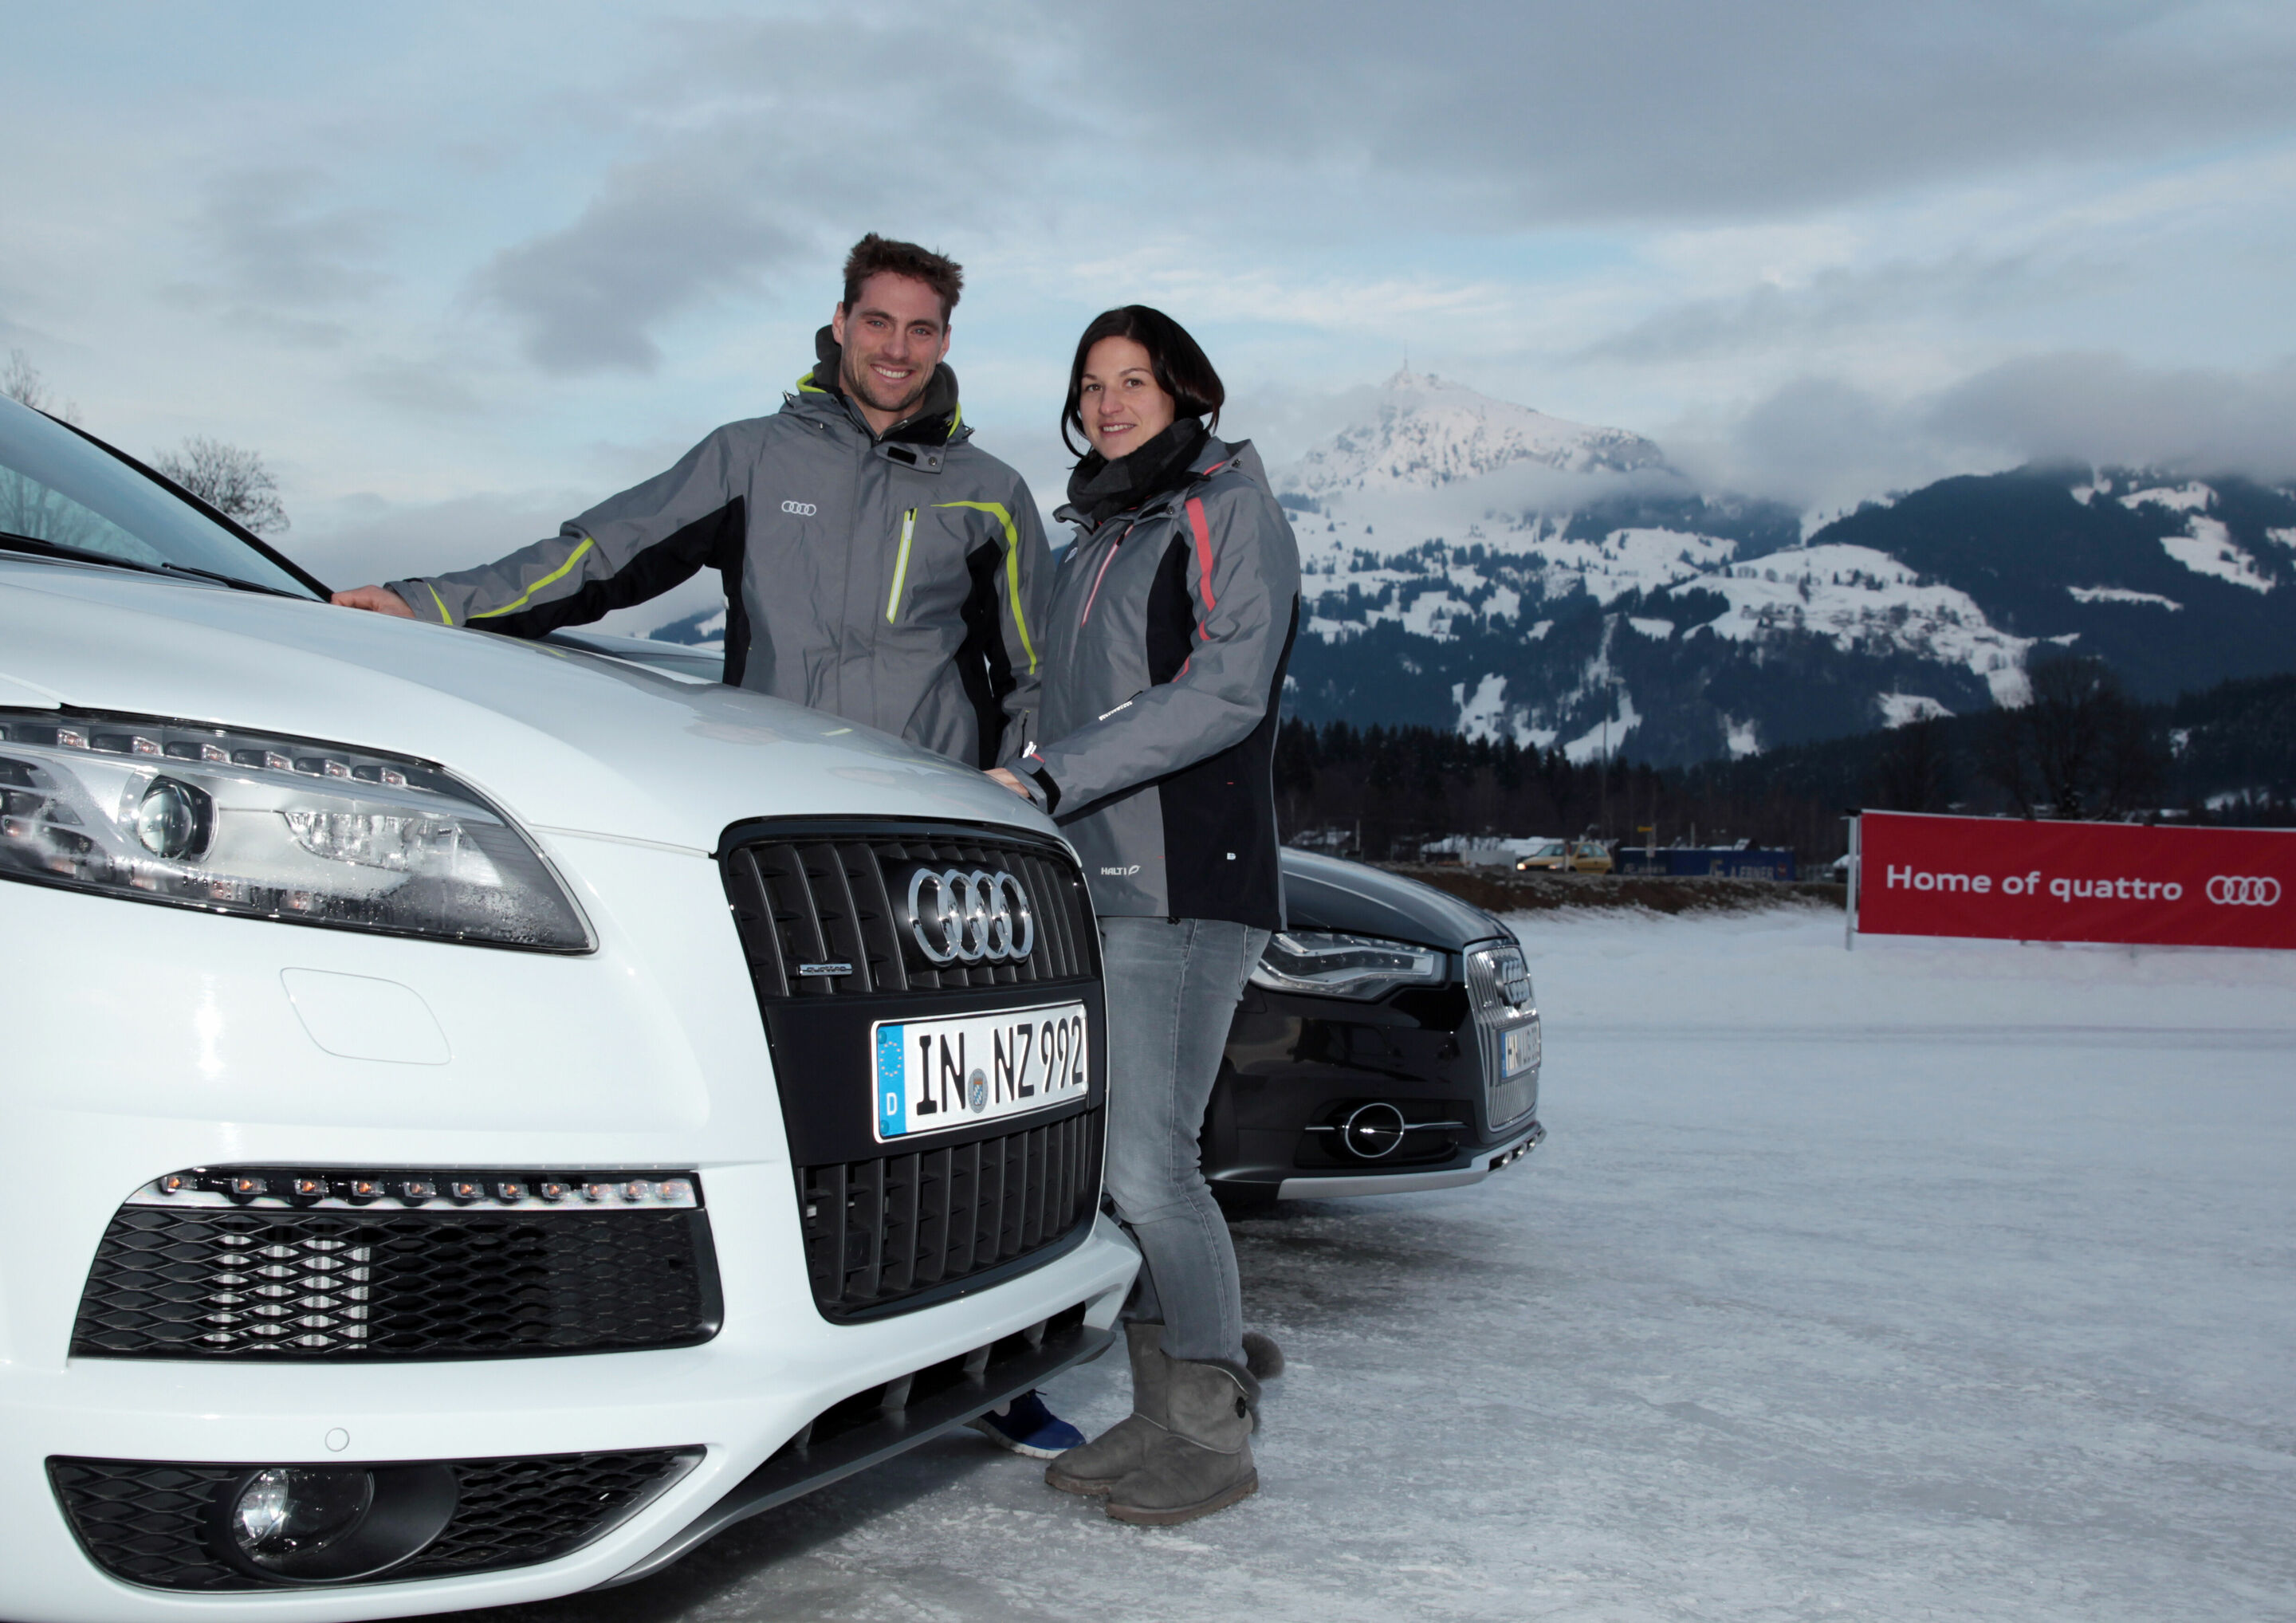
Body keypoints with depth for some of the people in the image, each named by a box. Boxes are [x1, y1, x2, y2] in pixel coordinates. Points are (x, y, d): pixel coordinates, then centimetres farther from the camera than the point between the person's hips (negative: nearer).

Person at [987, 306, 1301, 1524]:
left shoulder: (1231, 511, -2)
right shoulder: (1093, 536, 21)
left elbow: (1224, 693, -16)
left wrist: (1045, 780, -20)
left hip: (1186, 885, -7)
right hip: (1089, 884, 8)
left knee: (1148, 1164, -12)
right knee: (1102, 1163, 5)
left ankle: (1218, 1434, 3)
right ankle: (1163, 1410, 16)